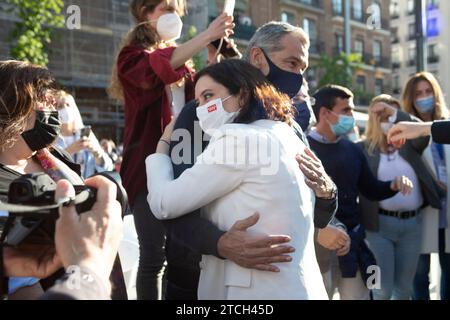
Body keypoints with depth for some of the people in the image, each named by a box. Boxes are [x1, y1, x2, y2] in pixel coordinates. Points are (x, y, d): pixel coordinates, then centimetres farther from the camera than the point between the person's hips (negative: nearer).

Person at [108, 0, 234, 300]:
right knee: (156, 253, -8)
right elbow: (158, 68, -24)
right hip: (149, 164, -6)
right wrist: (207, 35, -31)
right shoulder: (133, 57, -1)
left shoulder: (179, 58, 19)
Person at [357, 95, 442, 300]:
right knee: (383, 289, 0)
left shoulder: (409, 145, 8)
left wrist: (396, 113, -12)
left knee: (404, 287, 14)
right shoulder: (363, 148, -1)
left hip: (412, 224, 4)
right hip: (380, 224, -3)